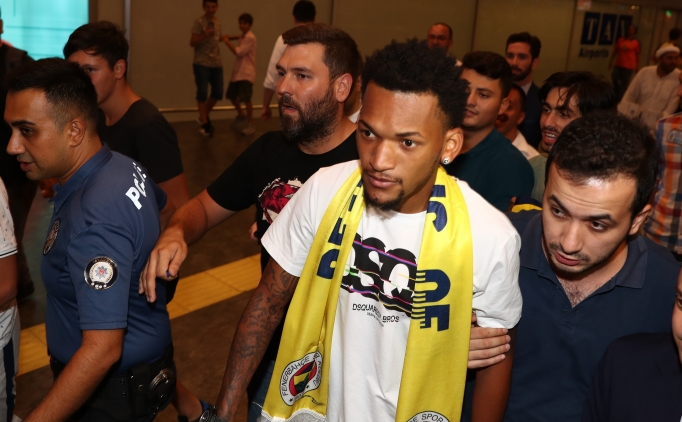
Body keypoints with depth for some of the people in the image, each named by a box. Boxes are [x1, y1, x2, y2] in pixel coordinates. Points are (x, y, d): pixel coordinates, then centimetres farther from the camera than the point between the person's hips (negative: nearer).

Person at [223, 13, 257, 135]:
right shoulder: (242, 37, 14)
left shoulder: (251, 38, -13)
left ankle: (250, 125, -5)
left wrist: (227, 41, -9)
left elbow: (238, 52, -18)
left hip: (247, 73, -9)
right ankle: (241, 115, 39)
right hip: (237, 72, 9)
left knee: (246, 99, -14)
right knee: (231, 95, 16)